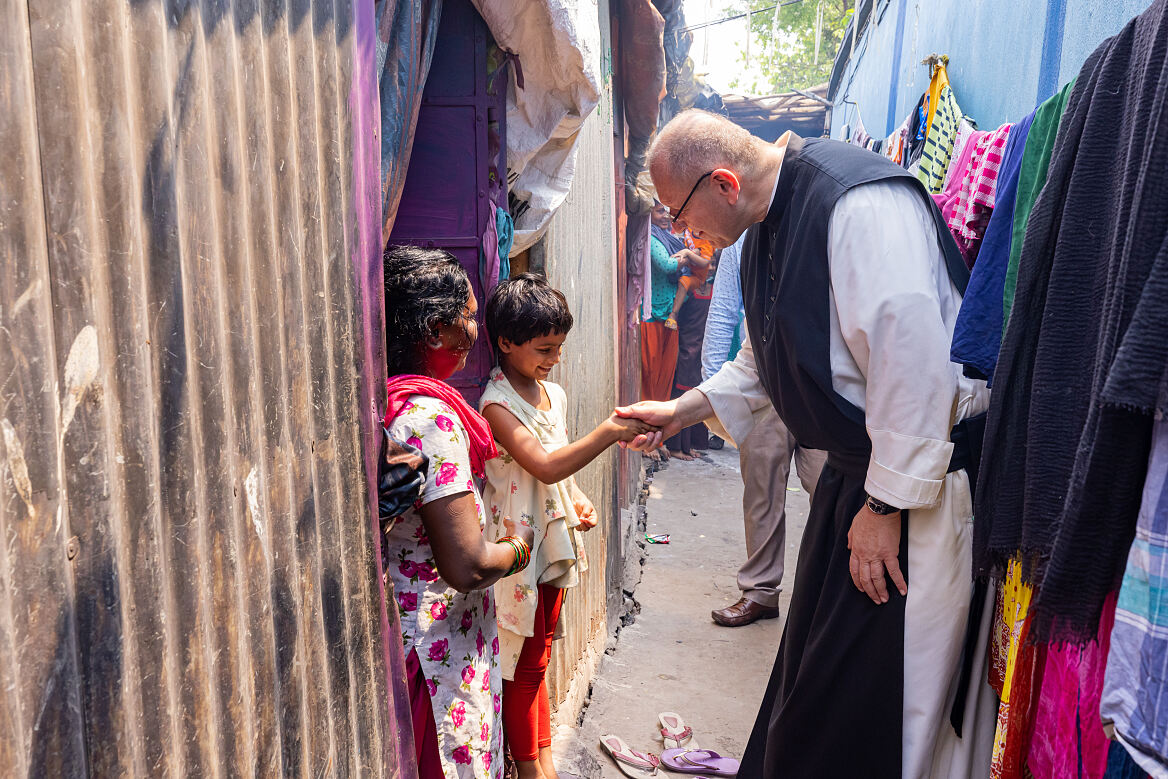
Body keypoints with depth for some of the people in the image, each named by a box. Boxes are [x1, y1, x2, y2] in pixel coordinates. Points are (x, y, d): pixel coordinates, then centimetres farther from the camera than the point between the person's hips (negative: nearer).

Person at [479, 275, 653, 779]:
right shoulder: (497, 405, -18)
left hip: (554, 541, 7)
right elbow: (544, 466, -29)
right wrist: (609, 432, -33)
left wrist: (577, 498, 2)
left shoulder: (553, 394, 7)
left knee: (539, 653, 19)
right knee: (525, 660, 6)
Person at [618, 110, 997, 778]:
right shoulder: (766, 229, 10)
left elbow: (911, 359, -26)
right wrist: (681, 411, 17)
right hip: (854, 467, 9)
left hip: (920, 482, -9)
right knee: (813, 667, 20)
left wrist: (886, 503, -21)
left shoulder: (861, 202, -21)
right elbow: (763, 363, 22)